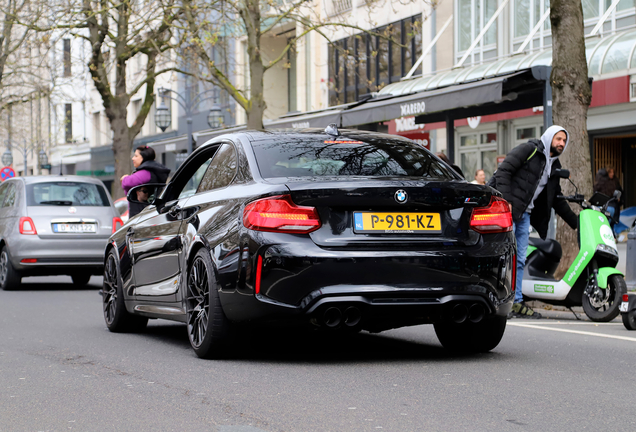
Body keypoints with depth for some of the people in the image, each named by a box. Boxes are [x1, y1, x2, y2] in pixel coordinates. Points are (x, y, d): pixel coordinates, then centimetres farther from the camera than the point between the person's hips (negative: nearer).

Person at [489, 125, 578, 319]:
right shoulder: (529, 150, -5)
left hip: (524, 214, 8)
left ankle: (517, 303, 8)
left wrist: (575, 222, 22)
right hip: (506, 208, -8)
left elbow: (557, 199, 26)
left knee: (519, 260, 6)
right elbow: (504, 170, -14)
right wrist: (505, 201, -22)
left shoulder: (554, 166, 20)